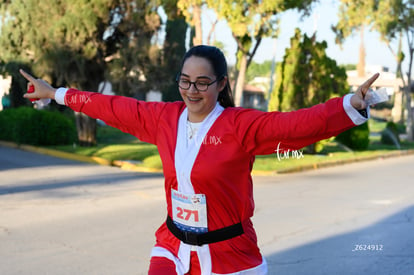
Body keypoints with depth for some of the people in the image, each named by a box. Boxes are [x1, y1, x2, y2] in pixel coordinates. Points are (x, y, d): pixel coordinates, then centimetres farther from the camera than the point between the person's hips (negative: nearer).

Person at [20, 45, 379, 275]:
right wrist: (56, 94, 20)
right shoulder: (164, 118, 0)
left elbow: (297, 124, -30)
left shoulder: (242, 125, -16)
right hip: (174, 246, 4)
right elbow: (112, 107, 11)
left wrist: (350, 106, -46)